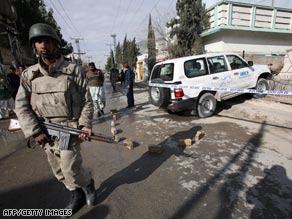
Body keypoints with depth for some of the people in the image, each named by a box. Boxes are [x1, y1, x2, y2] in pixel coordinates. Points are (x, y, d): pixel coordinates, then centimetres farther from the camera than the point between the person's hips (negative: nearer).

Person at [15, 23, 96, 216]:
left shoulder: (74, 71, -7)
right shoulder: (29, 75, 2)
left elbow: (87, 101, -5)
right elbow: (21, 105, 2)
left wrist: (85, 125, -15)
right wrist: (35, 131, -8)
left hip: (70, 130, -4)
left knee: (71, 170, -5)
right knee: (60, 171, 15)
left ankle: (88, 184, 29)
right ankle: (77, 195, 39)